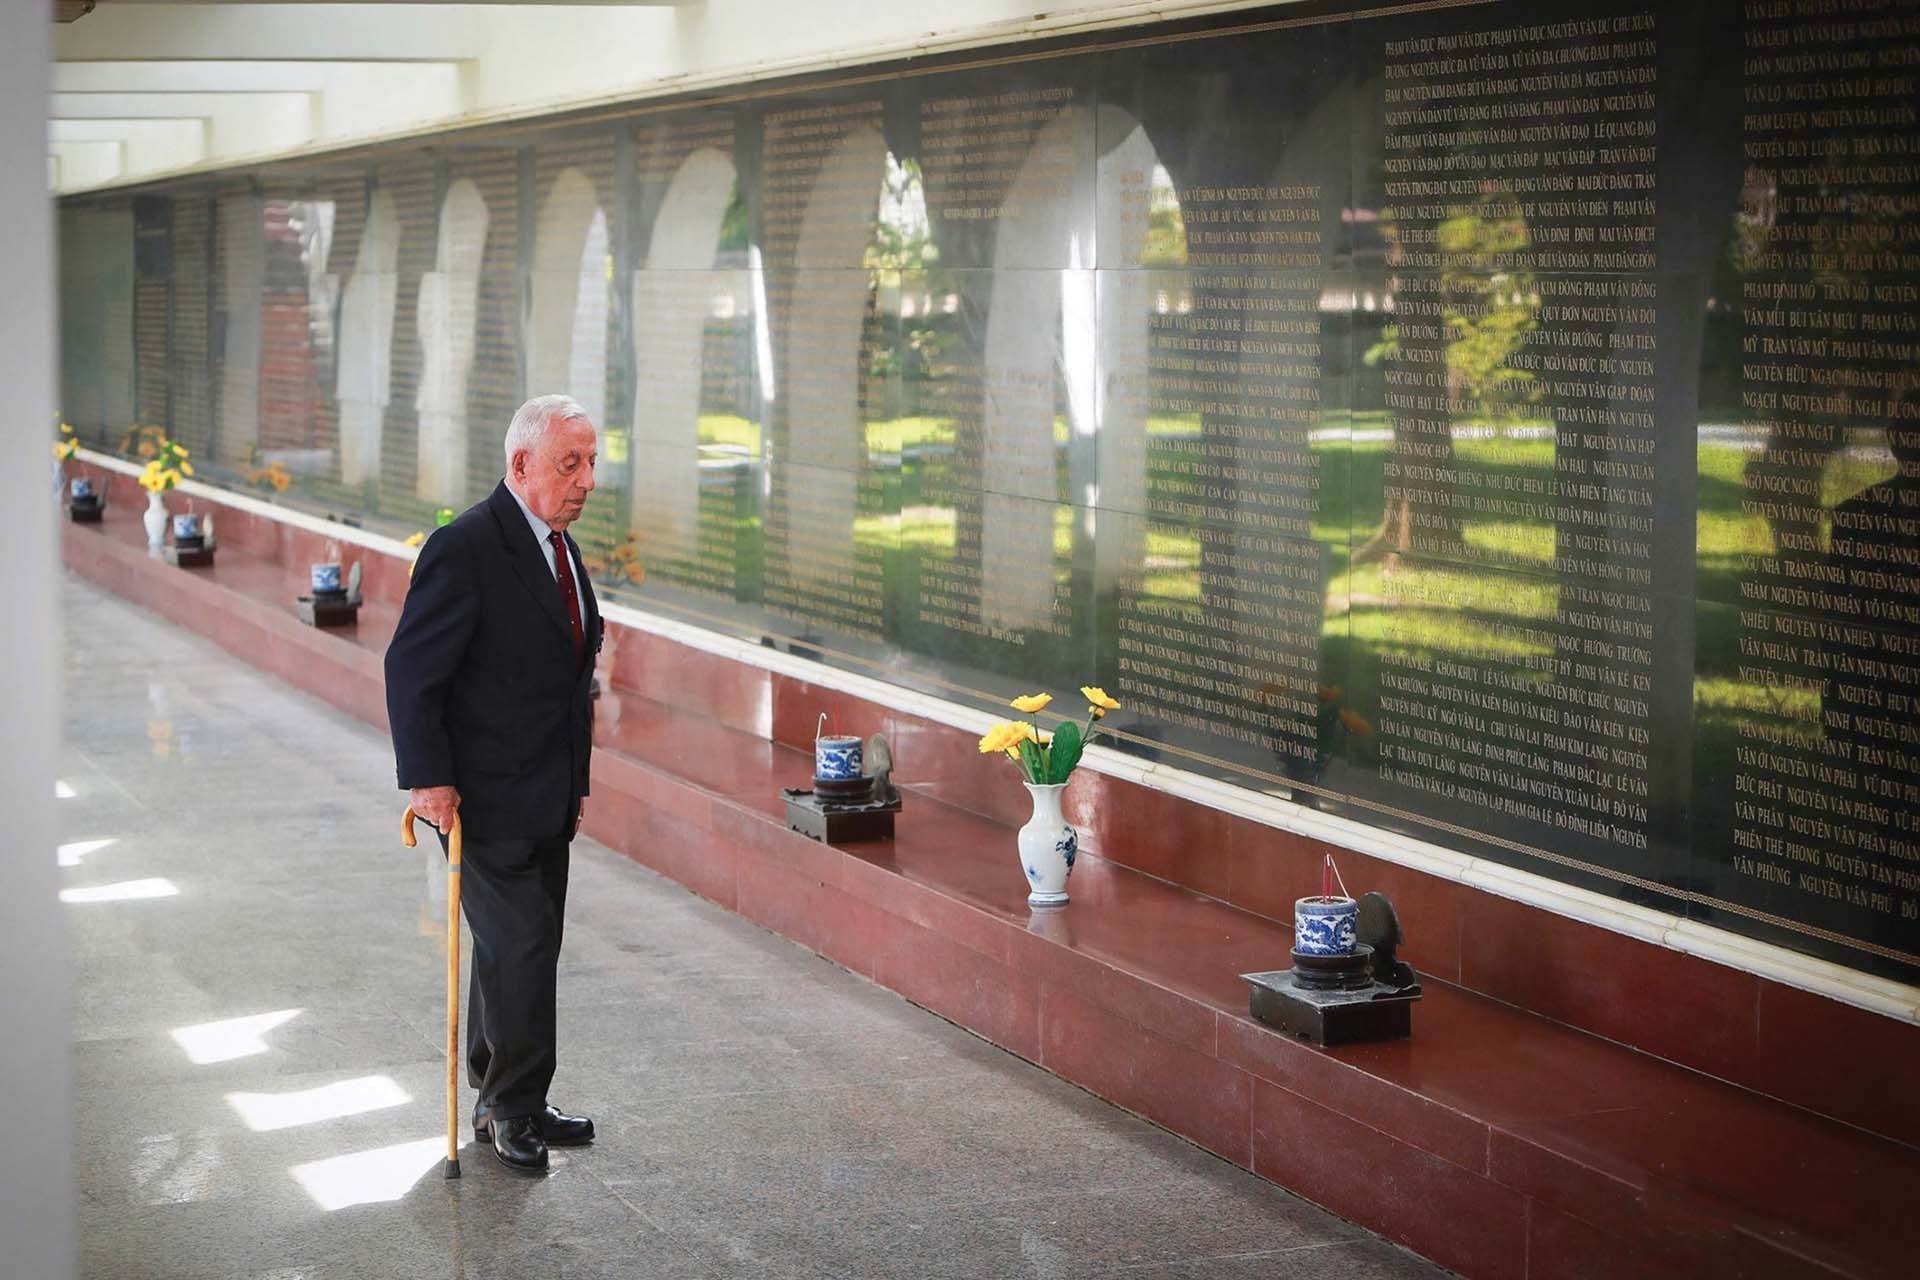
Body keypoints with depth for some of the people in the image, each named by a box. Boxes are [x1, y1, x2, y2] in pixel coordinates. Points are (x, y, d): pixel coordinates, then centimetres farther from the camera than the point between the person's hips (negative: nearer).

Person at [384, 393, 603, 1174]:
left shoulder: (560, 548, 11)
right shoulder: (465, 549, -17)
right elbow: (411, 668, -17)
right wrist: (427, 777, -20)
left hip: (545, 800, 9)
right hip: (485, 798, -8)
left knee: (521, 949, 14)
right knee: (520, 947, -8)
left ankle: (501, 1103, 25)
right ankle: (513, 1107, 6)